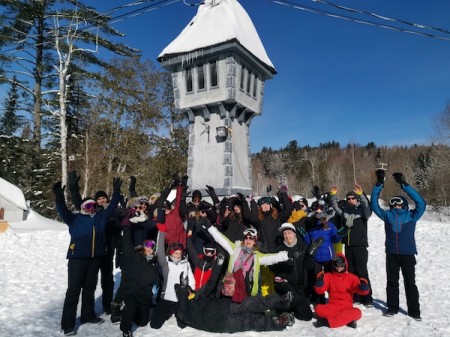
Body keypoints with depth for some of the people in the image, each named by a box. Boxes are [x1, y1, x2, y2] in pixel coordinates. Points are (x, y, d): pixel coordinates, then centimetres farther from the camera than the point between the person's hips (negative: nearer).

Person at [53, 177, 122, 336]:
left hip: (95, 258, 5)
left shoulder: (101, 217, 8)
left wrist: (116, 192, 7)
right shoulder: (75, 218, -3)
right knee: (73, 290, -1)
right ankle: (67, 324, 8)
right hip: (77, 258, -4)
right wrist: (59, 197, -35)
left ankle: (88, 315, 32)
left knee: (90, 288, 17)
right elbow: (63, 211, -18)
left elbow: (112, 207, 13)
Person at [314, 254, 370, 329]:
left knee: (357, 312, -33)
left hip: (347, 307, 0)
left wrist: (363, 287, -28)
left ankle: (326, 321, -35)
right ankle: (348, 320, -28)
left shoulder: (351, 277, 6)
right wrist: (319, 281, -24)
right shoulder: (329, 276, 6)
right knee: (318, 309, -29)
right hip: (332, 306, 0)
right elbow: (320, 290, -3)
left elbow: (362, 291, -4)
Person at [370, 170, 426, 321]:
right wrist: (379, 184, -4)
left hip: (408, 254, -2)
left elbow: (421, 203, -13)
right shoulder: (388, 215, 6)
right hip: (391, 254, 2)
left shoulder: (412, 215, 1)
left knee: (410, 282, 7)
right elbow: (374, 204, 4)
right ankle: (392, 307, 24)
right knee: (392, 282, 12)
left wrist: (404, 185, -18)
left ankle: (414, 311, 19)